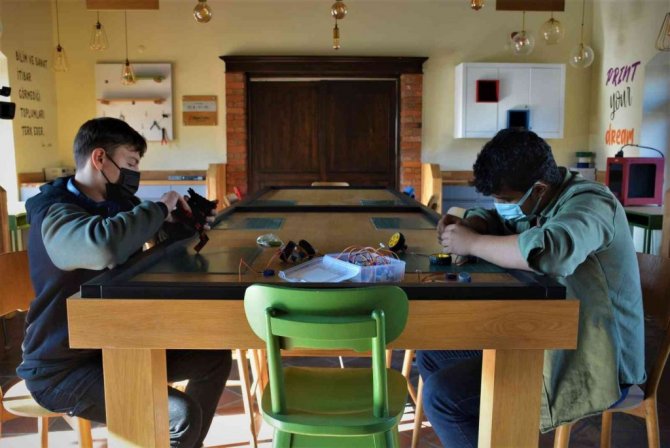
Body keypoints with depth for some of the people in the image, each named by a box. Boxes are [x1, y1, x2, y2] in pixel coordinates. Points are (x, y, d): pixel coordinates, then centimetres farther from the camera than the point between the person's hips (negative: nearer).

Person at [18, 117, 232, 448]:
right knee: (183, 414, -26)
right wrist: (159, 208, -28)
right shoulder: (54, 212, -21)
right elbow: (104, 247, -45)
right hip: (63, 368, -9)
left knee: (215, 358, 9)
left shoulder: (115, 202, 4)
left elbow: (156, 233, 22)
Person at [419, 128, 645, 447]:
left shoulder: (589, 203, -20)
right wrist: (465, 225, -6)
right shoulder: (535, 201, 5)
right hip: (543, 336, 9)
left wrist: (472, 243, -27)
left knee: (441, 394, -18)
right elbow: (490, 218, 19)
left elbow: (548, 250, -41)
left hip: (592, 360, -9)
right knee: (431, 357, 9)